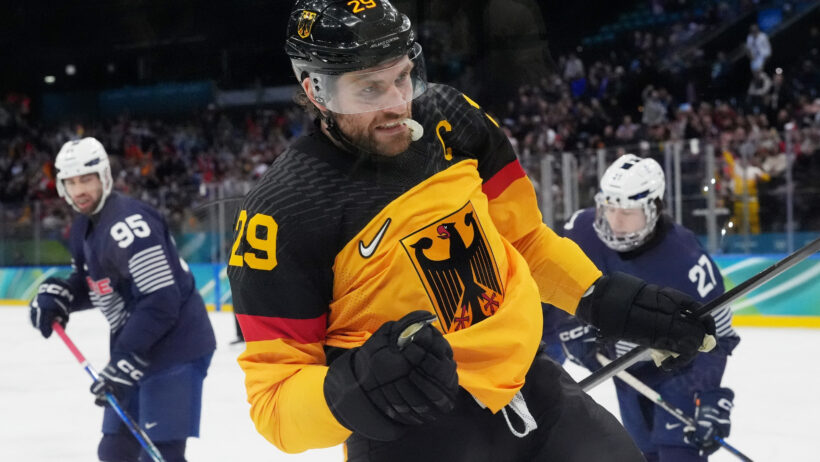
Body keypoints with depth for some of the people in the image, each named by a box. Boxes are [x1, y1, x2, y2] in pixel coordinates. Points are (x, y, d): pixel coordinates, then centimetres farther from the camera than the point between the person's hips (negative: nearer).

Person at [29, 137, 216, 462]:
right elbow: (90, 282, 23)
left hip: (176, 348, -10)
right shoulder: (83, 227, 10)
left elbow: (161, 302, -27)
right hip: (135, 352, 10)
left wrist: (123, 364, -27)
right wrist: (56, 294, 1)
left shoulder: (127, 224, -22)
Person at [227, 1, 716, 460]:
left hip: (527, 381, 6)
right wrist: (353, 390, -34)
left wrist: (607, 297, 7)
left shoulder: (451, 118, -3)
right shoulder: (284, 214, -18)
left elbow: (522, 235, 14)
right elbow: (274, 398, -16)